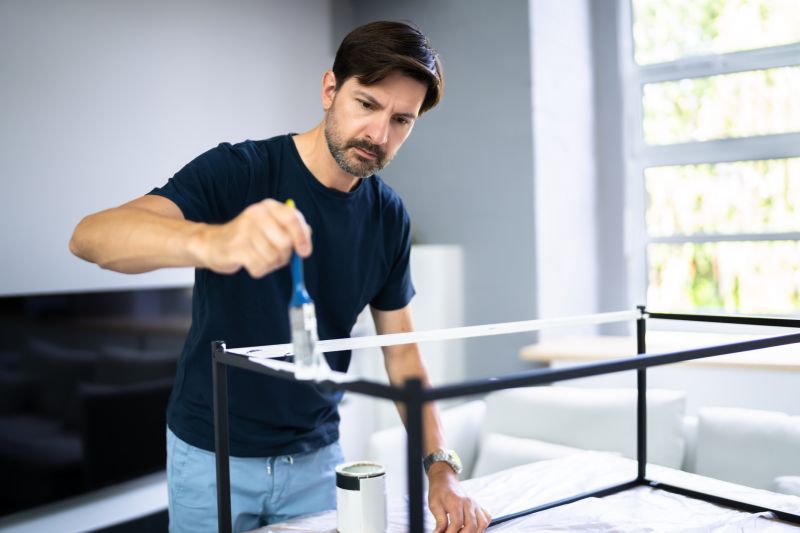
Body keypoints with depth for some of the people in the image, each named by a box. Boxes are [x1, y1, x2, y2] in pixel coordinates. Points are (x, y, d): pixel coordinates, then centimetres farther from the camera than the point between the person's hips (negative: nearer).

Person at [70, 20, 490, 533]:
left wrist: (441, 467, -11)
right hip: (213, 454, -3)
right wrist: (211, 241, -54)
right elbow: (90, 236, -34)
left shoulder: (389, 217, -5)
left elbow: (402, 351, 1)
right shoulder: (238, 170, -19)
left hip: (317, 456, 4)